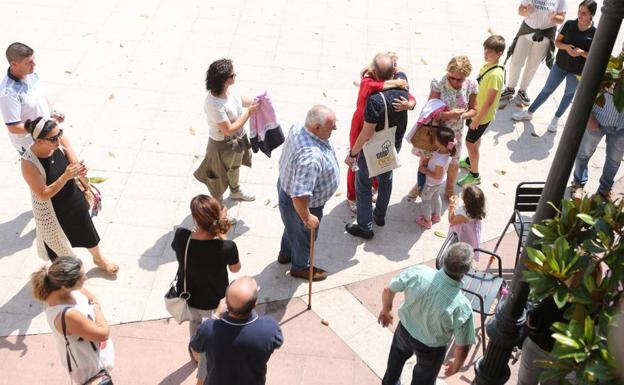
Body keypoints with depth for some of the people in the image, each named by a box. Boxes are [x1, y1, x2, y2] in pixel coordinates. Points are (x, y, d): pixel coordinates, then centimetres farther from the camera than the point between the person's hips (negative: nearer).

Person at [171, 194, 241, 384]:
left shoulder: (181, 236, -29)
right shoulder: (226, 248, -36)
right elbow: (235, 268, -13)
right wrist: (222, 236, -17)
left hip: (187, 297, 4)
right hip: (213, 303, -4)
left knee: (195, 322, 37)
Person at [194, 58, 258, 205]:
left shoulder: (228, 88, -16)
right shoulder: (214, 104, -40)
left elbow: (238, 99, 8)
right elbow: (229, 130, -33)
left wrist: (253, 101, -9)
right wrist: (248, 113, -31)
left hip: (237, 138, 8)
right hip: (223, 145, -8)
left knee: (235, 166, 34)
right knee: (220, 175, 18)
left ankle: (235, 191, 62)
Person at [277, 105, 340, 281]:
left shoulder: (298, 127, -17)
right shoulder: (310, 156, -45)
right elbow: (299, 196, -44)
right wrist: (307, 217, -27)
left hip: (287, 185, 8)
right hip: (301, 204, -8)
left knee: (292, 226, 34)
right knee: (304, 235, 22)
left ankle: (286, 253, 61)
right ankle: (300, 267, 50)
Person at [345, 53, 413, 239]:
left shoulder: (375, 100, -37)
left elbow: (367, 133, -28)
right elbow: (398, 71, 12)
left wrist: (352, 153, -17)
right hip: (395, 144, 7)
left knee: (364, 185, 13)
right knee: (386, 178, 28)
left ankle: (365, 226, 25)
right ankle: (380, 215, 47)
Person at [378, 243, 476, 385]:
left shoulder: (419, 272, -31)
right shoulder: (461, 307, -38)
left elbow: (388, 290, -14)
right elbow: (462, 348, -25)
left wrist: (386, 309, 8)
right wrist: (457, 363, -1)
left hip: (404, 330, 3)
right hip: (430, 349, -3)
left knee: (395, 362, 37)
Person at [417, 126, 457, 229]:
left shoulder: (440, 160, -44)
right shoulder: (447, 152, -20)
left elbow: (437, 176, -32)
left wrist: (425, 170, -23)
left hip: (432, 184, -7)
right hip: (441, 182, 7)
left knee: (425, 200, 19)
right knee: (436, 197, 31)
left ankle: (427, 221, 38)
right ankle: (436, 215, 53)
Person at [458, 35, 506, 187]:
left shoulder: (495, 75, -32)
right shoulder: (487, 65, -5)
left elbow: (489, 101, -27)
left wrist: (477, 119, -21)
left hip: (484, 115, -9)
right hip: (478, 109, 9)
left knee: (470, 142, 2)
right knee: (476, 138, 28)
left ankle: (474, 175, 18)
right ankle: (470, 161, 51)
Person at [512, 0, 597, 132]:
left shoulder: (596, 33, -17)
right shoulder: (569, 24, -11)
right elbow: (557, 42, -2)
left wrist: (582, 52, -27)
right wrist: (566, 47, -23)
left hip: (577, 71, -2)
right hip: (560, 65, 2)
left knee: (569, 94, 17)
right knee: (547, 90, 13)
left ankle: (555, 119, 36)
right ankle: (529, 113, 26)